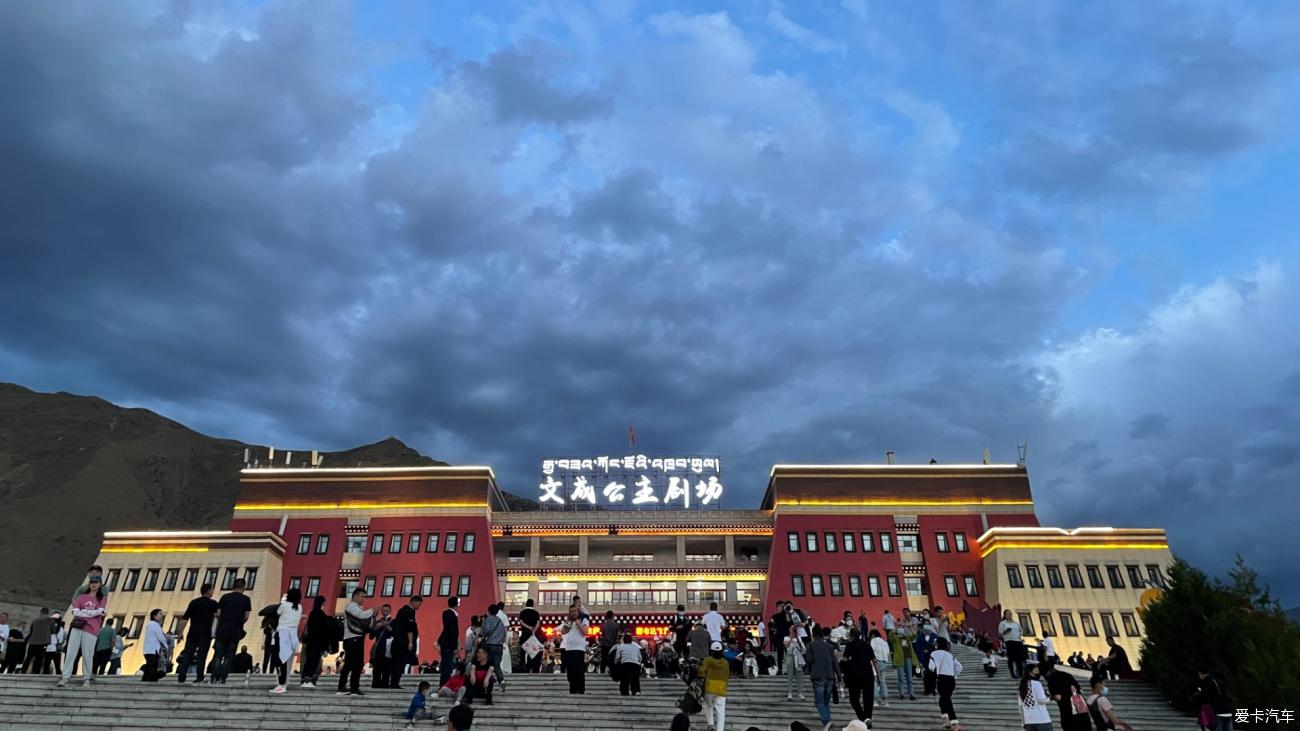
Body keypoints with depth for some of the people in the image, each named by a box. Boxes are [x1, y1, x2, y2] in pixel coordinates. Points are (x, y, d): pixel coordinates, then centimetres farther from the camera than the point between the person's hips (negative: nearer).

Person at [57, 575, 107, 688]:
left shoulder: (102, 598, 12)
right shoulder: (81, 597, 17)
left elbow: (100, 611, -4)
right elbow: (75, 612, 3)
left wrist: (83, 612, -2)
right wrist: (94, 613, -8)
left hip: (91, 629, -2)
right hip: (77, 627, 2)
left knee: (87, 655, -4)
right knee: (71, 653, -3)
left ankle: (87, 678, 8)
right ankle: (65, 678, -1)